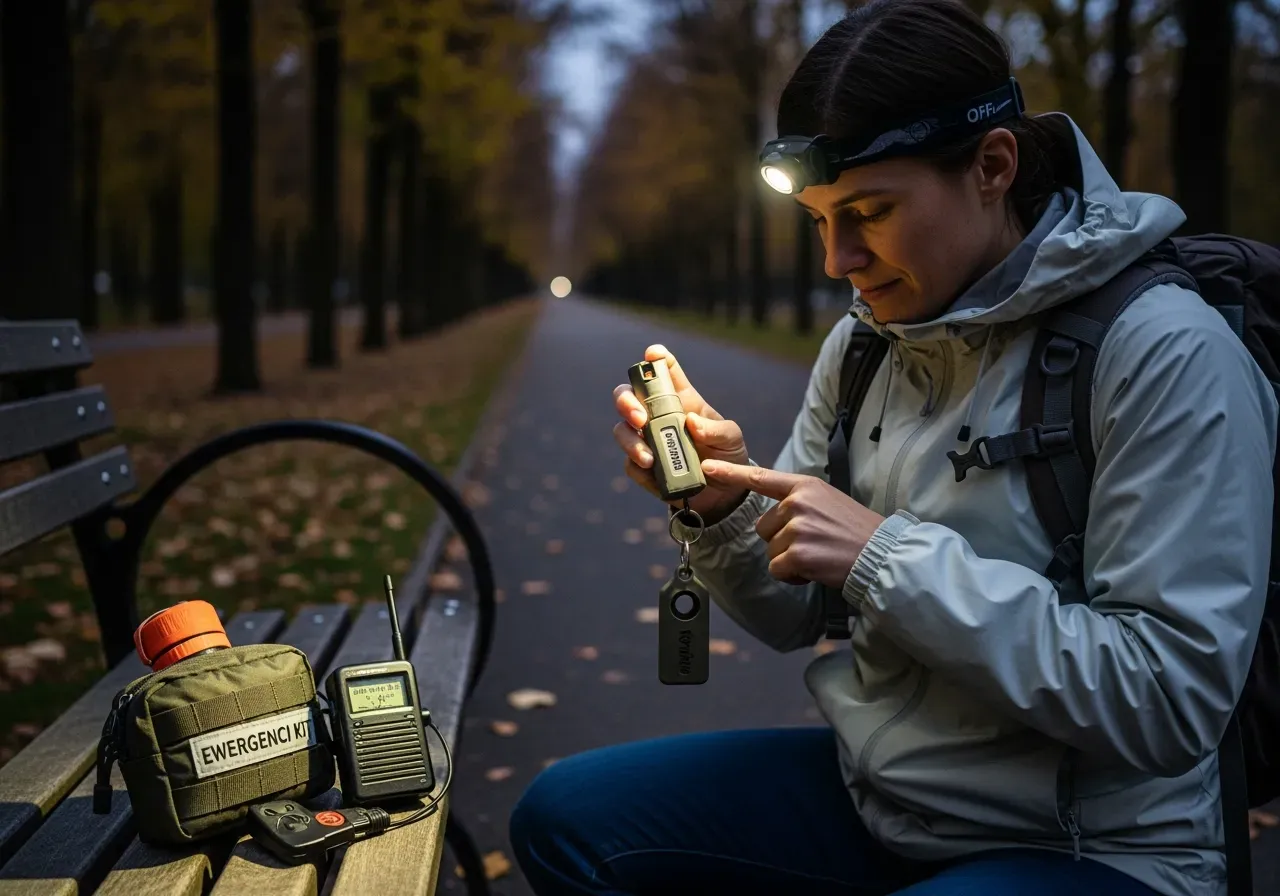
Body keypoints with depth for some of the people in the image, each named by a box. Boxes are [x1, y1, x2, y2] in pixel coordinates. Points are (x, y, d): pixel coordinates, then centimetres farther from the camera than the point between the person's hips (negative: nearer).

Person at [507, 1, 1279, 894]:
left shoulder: (1165, 350, -18)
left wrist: (888, 556, -25)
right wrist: (724, 510, -12)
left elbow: (1172, 699, -23)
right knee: (561, 818, -3)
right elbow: (794, 617, 9)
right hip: (865, 787, 7)